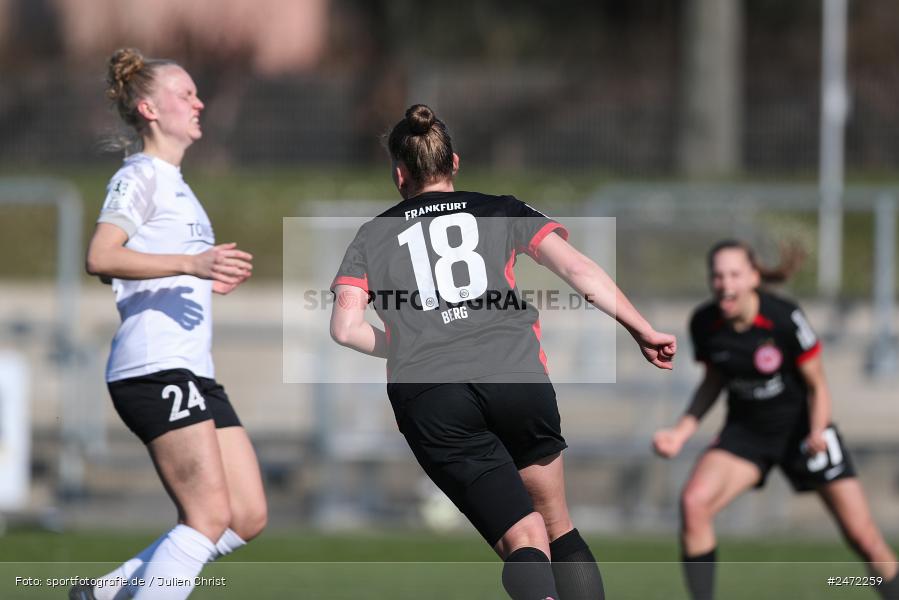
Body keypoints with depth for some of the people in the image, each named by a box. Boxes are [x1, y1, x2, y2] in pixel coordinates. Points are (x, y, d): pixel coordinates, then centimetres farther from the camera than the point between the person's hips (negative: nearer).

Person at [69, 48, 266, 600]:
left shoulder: (175, 183, 24)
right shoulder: (141, 176, -5)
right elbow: (101, 258, -21)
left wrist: (213, 278, 25)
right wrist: (191, 264, -30)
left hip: (194, 370, 10)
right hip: (155, 368, -10)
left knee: (248, 518, 3)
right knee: (210, 517, -17)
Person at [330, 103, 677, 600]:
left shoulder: (373, 235, 19)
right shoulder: (501, 212, 19)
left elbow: (346, 327, 7)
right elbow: (578, 269, 6)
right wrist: (643, 332, 9)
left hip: (428, 398, -1)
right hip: (515, 377, 1)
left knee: (523, 540, -6)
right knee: (558, 526, 17)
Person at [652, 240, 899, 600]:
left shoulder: (786, 319, -24)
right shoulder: (704, 324, -13)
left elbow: (816, 385, -12)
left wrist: (817, 433, -30)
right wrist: (681, 432, -6)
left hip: (801, 426, -3)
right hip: (746, 431, 3)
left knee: (862, 535, -5)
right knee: (694, 502, -21)